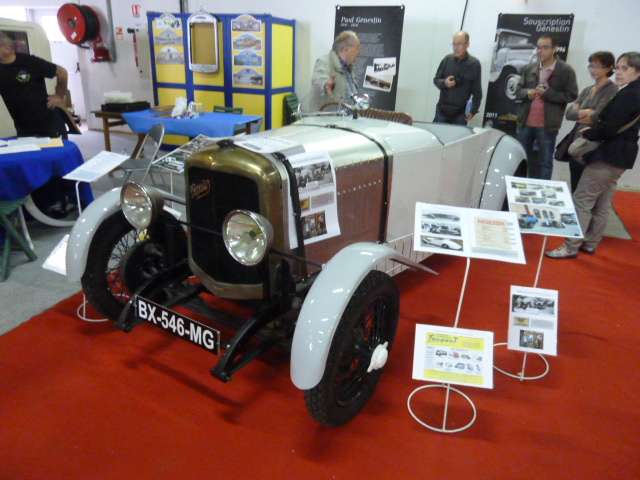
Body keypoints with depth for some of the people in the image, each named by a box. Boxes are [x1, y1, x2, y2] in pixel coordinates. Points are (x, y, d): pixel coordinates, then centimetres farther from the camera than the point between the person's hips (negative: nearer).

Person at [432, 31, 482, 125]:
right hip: (442, 110, 2)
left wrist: (473, 110, -5)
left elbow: (477, 91, -1)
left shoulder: (474, 64, -4)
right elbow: (436, 79, 10)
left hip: (460, 113, -2)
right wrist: (444, 83, -13)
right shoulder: (447, 59, 3)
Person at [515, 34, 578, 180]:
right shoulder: (530, 68, 10)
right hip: (525, 123, 4)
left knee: (545, 162, 5)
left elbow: (571, 95, -6)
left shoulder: (566, 71, -3)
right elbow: (518, 91, 13)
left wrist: (548, 93, -16)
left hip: (547, 125, -4)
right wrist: (527, 92, -9)